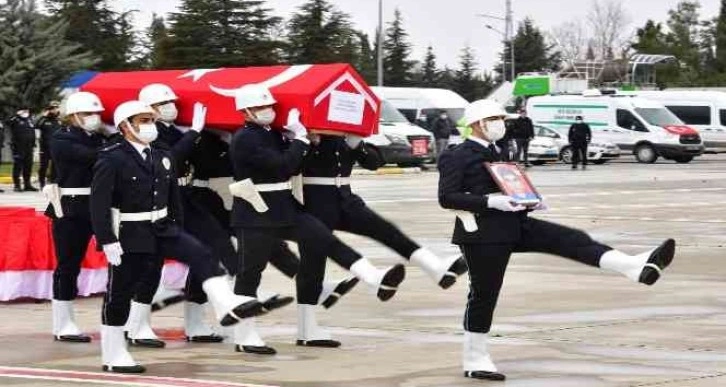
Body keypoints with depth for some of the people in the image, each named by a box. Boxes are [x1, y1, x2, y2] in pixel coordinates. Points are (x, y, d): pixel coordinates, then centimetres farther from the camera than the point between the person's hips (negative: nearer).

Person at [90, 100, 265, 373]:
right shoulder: (111, 160, -14)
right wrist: (107, 241, -22)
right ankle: (112, 356, 13)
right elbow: (98, 203, -17)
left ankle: (226, 306, -30)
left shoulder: (162, 157, 7)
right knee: (119, 294, 3)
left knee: (200, 254, -17)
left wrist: (178, 227, 11)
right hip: (129, 235, -6)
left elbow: (173, 196, 15)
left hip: (162, 229, 6)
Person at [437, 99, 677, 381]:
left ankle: (637, 268, -23)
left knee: (571, 240, -9)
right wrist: (490, 202, -25)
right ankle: (474, 361, 13)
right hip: (484, 233, -7)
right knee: (483, 295, -1)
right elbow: (446, 198, -16)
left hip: (513, 226, 8)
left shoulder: (493, 154, 20)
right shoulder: (456, 157, -7)